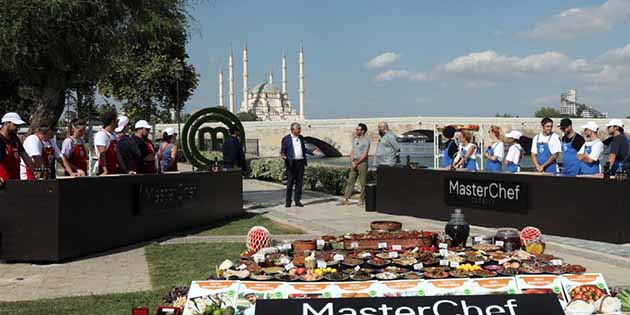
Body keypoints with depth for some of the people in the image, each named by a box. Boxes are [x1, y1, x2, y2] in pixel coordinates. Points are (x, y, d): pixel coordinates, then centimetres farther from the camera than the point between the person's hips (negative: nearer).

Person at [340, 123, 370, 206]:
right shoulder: (355, 140, 16)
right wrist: (352, 162, -2)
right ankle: (346, 199, 2)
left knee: (363, 183, -1)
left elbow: (365, 155, -12)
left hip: (362, 163, -7)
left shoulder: (366, 141, -6)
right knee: (350, 181, 2)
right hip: (354, 163, 7)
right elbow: (352, 152, 14)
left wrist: (356, 163, -13)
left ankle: (362, 200, 6)